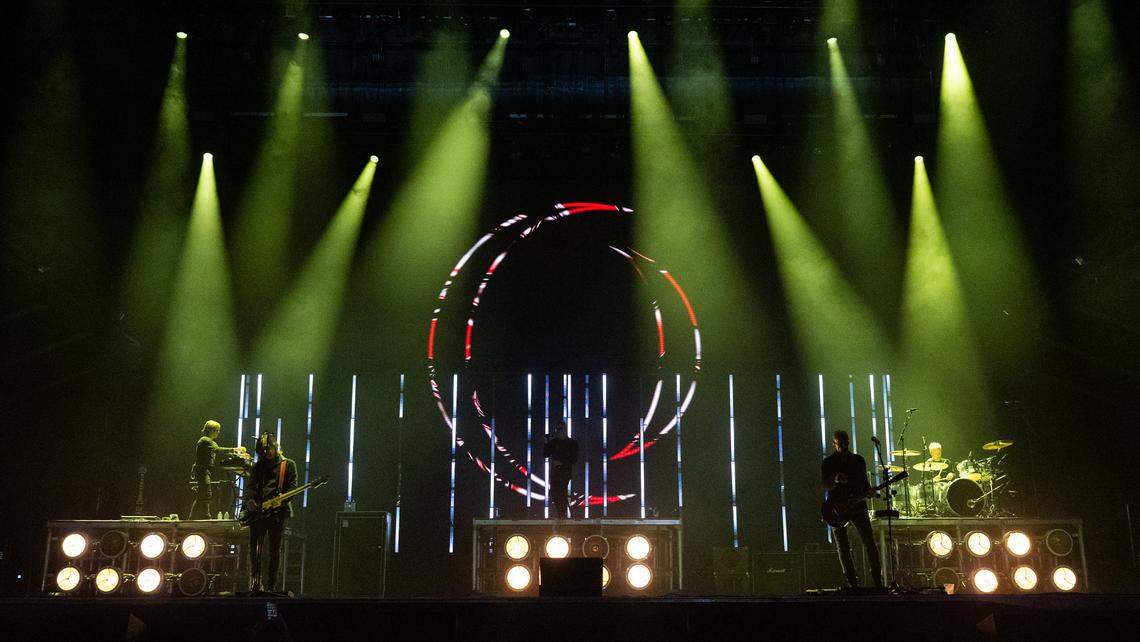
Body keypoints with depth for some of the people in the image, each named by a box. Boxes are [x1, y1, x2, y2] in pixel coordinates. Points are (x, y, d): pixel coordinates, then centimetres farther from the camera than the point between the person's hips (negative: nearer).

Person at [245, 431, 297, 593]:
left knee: (274, 550, 0)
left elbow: (292, 487, 0)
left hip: (278, 512, -2)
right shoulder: (258, 466, 17)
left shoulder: (289, 465, 8)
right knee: (255, 546, -10)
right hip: (257, 511, 2)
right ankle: (255, 582, -8)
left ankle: (270, 587, 6)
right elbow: (250, 486, 9)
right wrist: (249, 499, -12)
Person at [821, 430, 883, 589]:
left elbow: (864, 482, 16)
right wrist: (835, 481, -27)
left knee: (869, 542, -7)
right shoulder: (828, 462, 3)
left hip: (857, 505, 1)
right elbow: (825, 487, -6)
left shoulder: (858, 460, 10)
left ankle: (877, 579, 0)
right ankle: (852, 582, 9)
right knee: (842, 547, 1)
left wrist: (869, 491, -6)